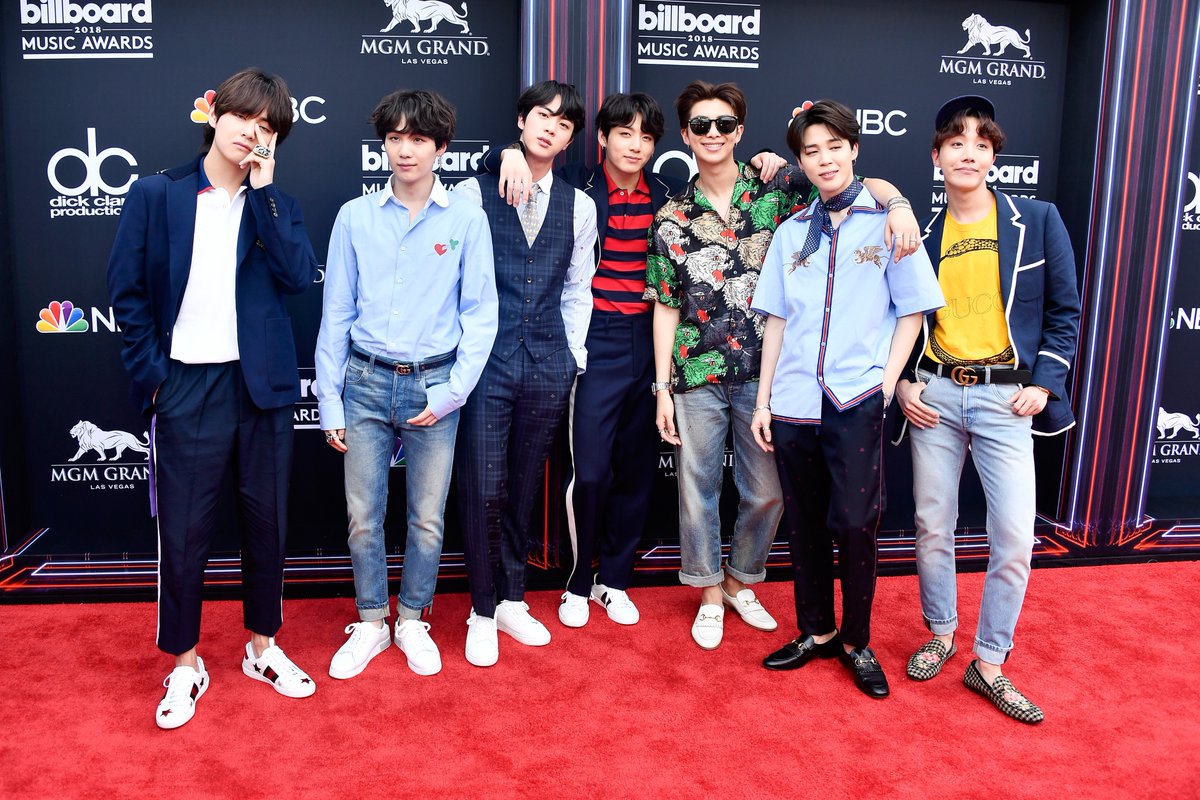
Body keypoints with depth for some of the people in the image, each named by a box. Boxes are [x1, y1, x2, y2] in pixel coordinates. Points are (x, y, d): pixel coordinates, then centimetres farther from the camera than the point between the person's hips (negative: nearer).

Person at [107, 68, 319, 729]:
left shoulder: (276, 206, 7)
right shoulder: (155, 195, 1)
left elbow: (299, 276, -11)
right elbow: (127, 292, 2)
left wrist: (262, 190, -11)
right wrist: (151, 372, -5)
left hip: (262, 384, 2)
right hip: (187, 385, -2)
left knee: (267, 520, 12)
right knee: (183, 530, 4)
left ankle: (262, 645, 29)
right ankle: (185, 662, 22)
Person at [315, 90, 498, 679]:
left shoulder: (466, 219, -2)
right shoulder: (355, 216, 2)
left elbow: (480, 313, -2)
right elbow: (336, 314, 5)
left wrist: (451, 392, -9)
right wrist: (330, 403, 3)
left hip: (434, 387, -1)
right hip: (366, 384, 1)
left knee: (428, 518, 8)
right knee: (363, 516, 7)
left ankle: (412, 620, 29)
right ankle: (370, 624, 26)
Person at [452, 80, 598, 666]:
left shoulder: (578, 206, 9)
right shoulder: (473, 193, 0)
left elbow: (577, 293, 13)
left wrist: (573, 356, 7)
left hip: (548, 367, 3)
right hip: (485, 362, -3)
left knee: (525, 488, 12)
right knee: (482, 491, -2)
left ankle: (511, 600, 28)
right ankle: (482, 612, 16)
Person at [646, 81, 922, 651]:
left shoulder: (774, 190, 0)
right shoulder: (672, 218, 2)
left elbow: (866, 184, -2)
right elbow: (666, 308, 3)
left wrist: (899, 204, -25)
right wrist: (662, 389, 0)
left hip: (763, 373, 0)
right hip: (697, 376, 0)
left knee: (765, 491, 10)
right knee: (698, 488, 9)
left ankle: (740, 581, 34)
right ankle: (710, 594, 29)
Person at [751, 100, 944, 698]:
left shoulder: (885, 221, 3)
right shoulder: (790, 233, 12)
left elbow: (912, 310, 2)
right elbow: (776, 319, 12)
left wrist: (886, 384, -7)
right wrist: (763, 399, 7)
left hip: (856, 402, -3)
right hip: (793, 403, 3)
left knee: (855, 524, -3)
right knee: (804, 524, 10)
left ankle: (856, 642, 16)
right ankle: (817, 631, 27)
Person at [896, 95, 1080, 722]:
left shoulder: (1037, 221, 1)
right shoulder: (920, 234, 6)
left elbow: (1065, 311, 3)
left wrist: (1044, 383, -5)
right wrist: (901, 382, 1)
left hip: (1005, 398, -1)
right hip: (934, 396, 2)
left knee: (1015, 539, -4)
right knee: (932, 526, 8)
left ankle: (989, 664, 13)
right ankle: (940, 635, 30)